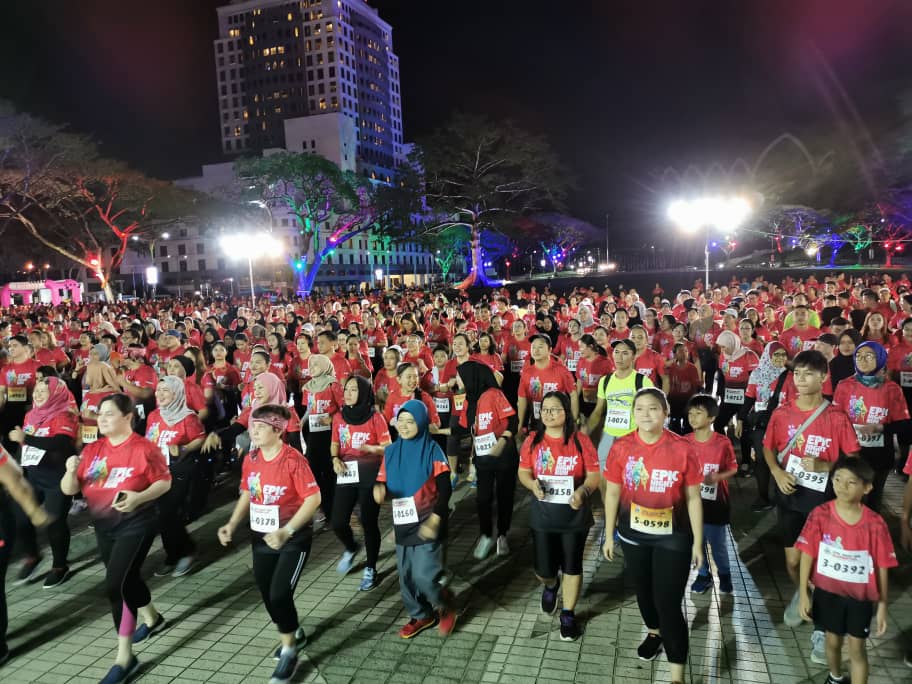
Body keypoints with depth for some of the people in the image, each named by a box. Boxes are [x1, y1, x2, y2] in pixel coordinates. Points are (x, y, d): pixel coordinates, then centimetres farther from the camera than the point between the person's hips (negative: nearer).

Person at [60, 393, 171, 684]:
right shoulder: (92, 449, 3)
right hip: (103, 526, 7)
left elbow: (164, 481, -10)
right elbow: (69, 490, 1)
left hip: (136, 525, -7)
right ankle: (152, 618, 50)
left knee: (116, 584, -15)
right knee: (125, 580, 22)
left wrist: (140, 497, -26)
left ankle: (124, 657, -2)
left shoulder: (144, 448, -13)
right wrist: (71, 471, -20)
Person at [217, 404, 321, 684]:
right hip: (261, 538, 7)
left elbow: (313, 498, -22)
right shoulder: (250, 459, -1)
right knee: (267, 594, 14)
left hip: (293, 539, -6)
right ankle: (294, 634, 42)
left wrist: (287, 531, -28)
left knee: (280, 593, -9)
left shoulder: (293, 459, -21)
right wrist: (232, 524, -1)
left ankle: (289, 651, 17)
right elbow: (247, 494, 12)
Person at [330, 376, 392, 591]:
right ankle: (351, 549, 36)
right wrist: (335, 459, -6)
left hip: (370, 475, -4)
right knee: (338, 522, 2)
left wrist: (368, 448, -25)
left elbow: (388, 448, -7)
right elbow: (335, 444, 14)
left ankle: (370, 569, 21)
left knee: (368, 522, 2)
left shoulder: (375, 417, -9)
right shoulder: (339, 417, 3)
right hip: (346, 474, 4)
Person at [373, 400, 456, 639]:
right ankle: (420, 616, 36)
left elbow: (445, 488, -12)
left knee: (424, 576, -10)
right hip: (402, 524, 5)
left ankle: (444, 606, 20)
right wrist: (379, 489, -19)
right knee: (406, 576, 13)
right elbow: (382, 481, 5)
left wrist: (435, 519, -20)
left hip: (427, 524, -5)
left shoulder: (432, 450, -11)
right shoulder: (391, 451, 3)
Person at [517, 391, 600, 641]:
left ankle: (568, 614, 32)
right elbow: (523, 472, 3)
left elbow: (594, 475, -7)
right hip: (542, 515, 1)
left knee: (572, 566, 10)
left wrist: (583, 491, -27)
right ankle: (550, 585, 44)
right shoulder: (532, 440, -2)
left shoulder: (581, 441, -8)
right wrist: (532, 484, -19)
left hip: (574, 515, -1)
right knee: (544, 570, 6)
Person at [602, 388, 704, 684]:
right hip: (634, 534, 3)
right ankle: (654, 633, 52)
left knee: (668, 602, -3)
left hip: (673, 537, -3)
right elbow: (612, 493, -1)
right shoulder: (621, 447, -11)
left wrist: (698, 542, -3)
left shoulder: (682, 449, -16)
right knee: (643, 591, 23)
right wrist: (609, 535, 3)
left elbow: (693, 498, -7)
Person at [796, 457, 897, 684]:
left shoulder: (875, 524, -17)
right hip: (828, 592, 1)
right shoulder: (820, 515, -16)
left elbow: (882, 566, -8)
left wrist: (882, 605, -3)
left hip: (860, 597, -1)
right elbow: (807, 554, -10)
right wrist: (804, 593, -8)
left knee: (857, 649, 10)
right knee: (833, 641, 21)